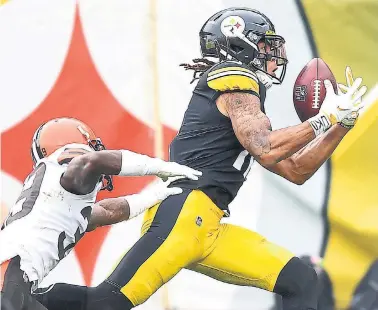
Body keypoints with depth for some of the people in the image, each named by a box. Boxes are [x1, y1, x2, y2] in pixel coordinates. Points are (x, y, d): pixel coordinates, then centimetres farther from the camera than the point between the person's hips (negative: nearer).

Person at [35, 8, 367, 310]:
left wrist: (341, 123, 25)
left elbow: (296, 170, 31)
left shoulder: (245, 98, 28)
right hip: (183, 210, -10)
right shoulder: (236, 78, 1)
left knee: (300, 281, 3)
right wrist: (323, 120, -2)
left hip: (209, 227, 10)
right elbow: (266, 150, -13)